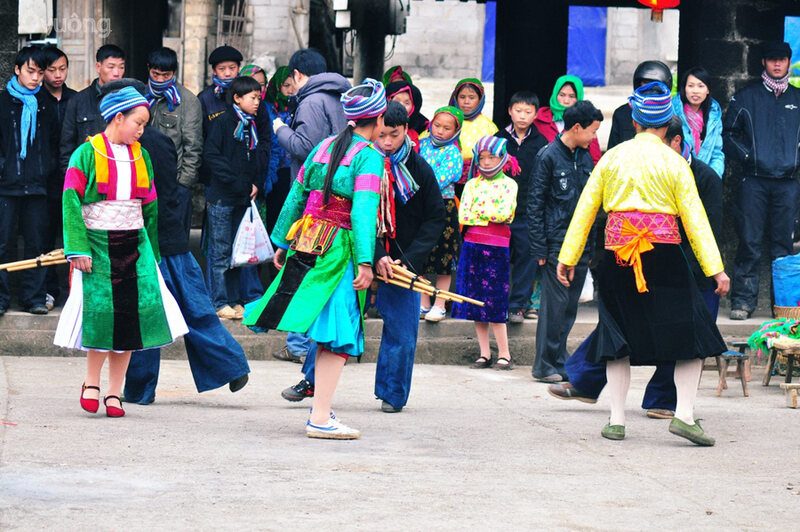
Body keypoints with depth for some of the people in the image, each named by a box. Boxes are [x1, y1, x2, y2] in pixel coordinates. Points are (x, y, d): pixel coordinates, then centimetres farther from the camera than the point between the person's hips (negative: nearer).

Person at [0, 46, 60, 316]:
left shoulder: (46, 105, 12)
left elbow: (54, 142, 20)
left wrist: (49, 170, 7)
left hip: (37, 185, 3)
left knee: (37, 243, 3)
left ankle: (33, 297, 10)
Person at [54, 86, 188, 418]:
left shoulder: (141, 157, 12)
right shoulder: (87, 154, -4)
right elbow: (71, 200, -8)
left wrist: (152, 251, 15)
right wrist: (79, 249, -15)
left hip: (134, 245, 5)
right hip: (98, 244, -5)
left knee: (131, 315, -1)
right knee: (103, 312, -10)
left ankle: (114, 393, 9)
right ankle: (91, 383, 11)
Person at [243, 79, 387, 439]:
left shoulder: (324, 147, 13)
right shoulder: (369, 156, -8)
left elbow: (296, 196, 17)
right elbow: (363, 211, -18)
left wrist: (282, 244, 24)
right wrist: (365, 261, -21)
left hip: (306, 244, 7)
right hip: (339, 251, -7)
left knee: (328, 334, 16)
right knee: (338, 336, -5)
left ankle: (321, 408, 18)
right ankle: (320, 419, -9)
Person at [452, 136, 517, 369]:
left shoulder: (509, 184, 2)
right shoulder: (472, 184, 11)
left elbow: (504, 214, -12)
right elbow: (463, 216, 1)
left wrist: (478, 210, -4)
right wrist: (491, 214, -6)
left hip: (497, 248, -4)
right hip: (472, 245, 4)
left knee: (494, 305, -6)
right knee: (476, 301, 3)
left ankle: (504, 354, 0)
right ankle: (484, 354, 8)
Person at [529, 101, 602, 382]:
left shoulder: (585, 156, 13)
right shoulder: (549, 156, -7)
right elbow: (535, 204, -7)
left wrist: (592, 243, 13)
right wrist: (539, 248, -11)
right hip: (557, 241, -7)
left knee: (570, 305, 8)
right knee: (556, 303, -6)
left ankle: (559, 361, 14)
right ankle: (545, 365, 0)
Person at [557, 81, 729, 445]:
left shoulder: (611, 158, 8)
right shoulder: (673, 163, 0)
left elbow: (585, 208, 10)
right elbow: (694, 217, -3)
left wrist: (568, 257, 16)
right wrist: (715, 268, -3)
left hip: (617, 252, 3)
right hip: (663, 252, -3)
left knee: (619, 333, 12)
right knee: (691, 331, 2)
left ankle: (616, 419, 8)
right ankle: (684, 413, -11)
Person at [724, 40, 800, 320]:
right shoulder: (745, 97, 9)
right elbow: (728, 134, 9)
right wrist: (746, 156, -3)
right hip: (753, 180, -2)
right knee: (750, 244, -5)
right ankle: (743, 300, -2)